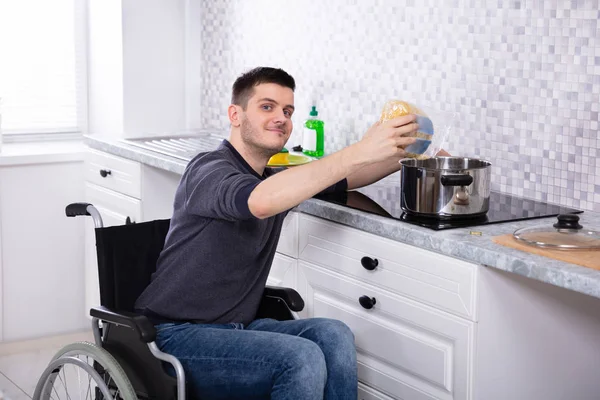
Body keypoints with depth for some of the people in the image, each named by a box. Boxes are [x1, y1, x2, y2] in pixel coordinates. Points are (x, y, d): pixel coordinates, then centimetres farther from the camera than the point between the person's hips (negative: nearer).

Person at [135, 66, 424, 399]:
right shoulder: (209, 169, -15)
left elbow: (347, 178, 19)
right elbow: (259, 202, -37)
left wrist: (399, 153, -2)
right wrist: (360, 152, -39)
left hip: (236, 329, 8)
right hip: (178, 337, -8)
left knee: (334, 336, -13)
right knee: (302, 358, -24)